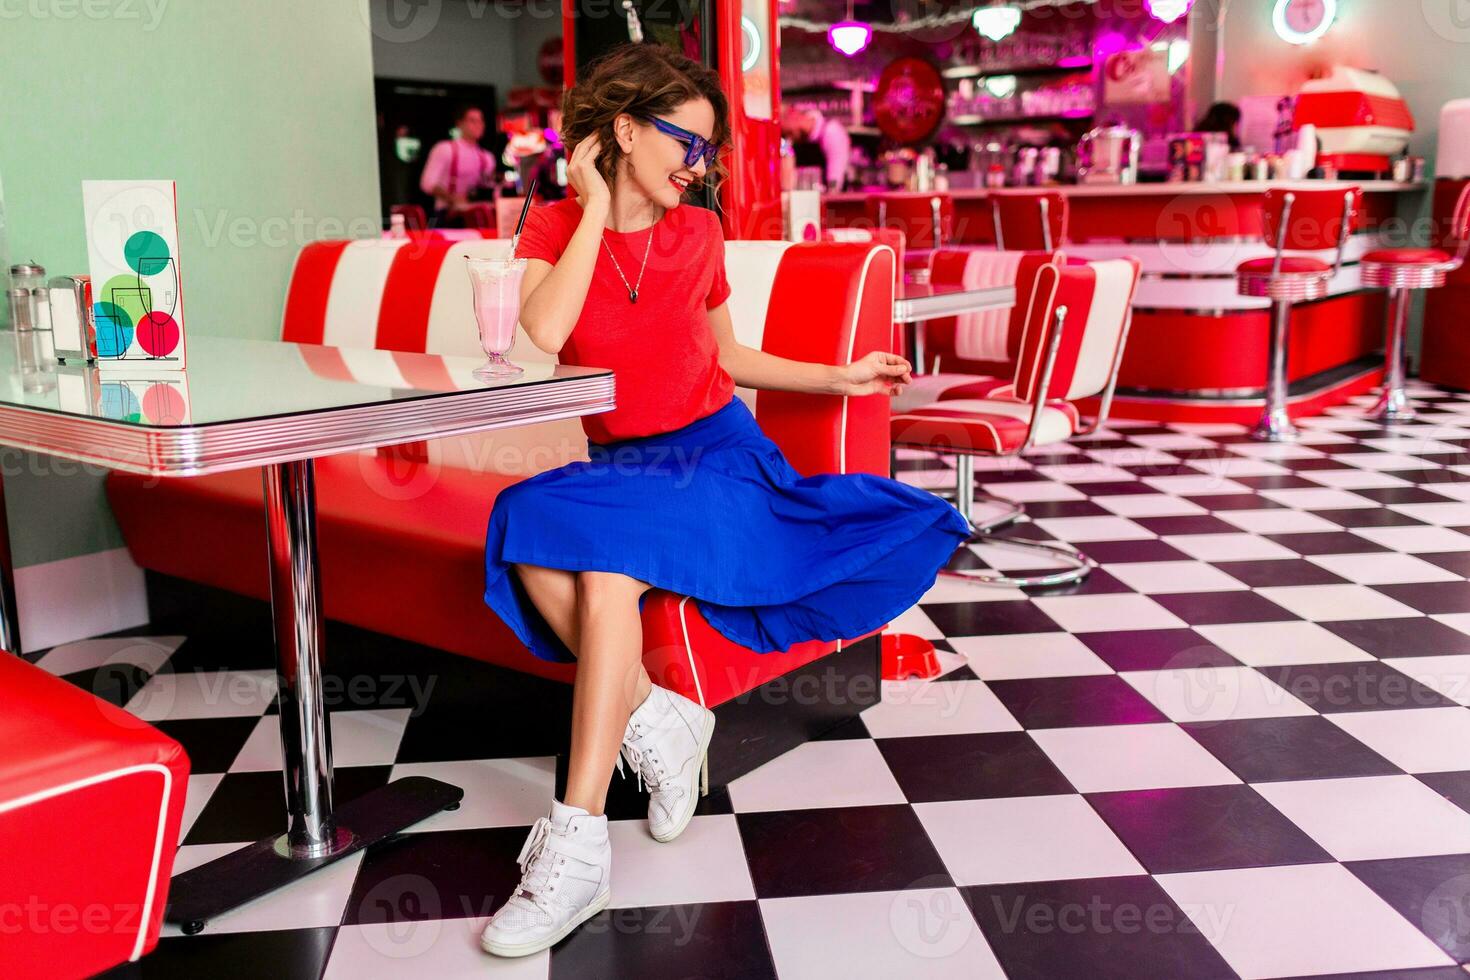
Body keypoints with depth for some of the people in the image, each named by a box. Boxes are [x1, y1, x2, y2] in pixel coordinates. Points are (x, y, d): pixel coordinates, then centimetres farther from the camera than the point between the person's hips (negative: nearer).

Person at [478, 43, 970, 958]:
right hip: (617, 465, 1)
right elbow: (541, 336, -19)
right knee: (533, 542, -34)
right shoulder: (555, 228, 2)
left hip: (715, 452, -1)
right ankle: (659, 720, -16)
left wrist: (836, 378, 18)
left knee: (609, 548, -33)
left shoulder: (699, 232, 8)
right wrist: (597, 209, -10)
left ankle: (578, 841, -34)